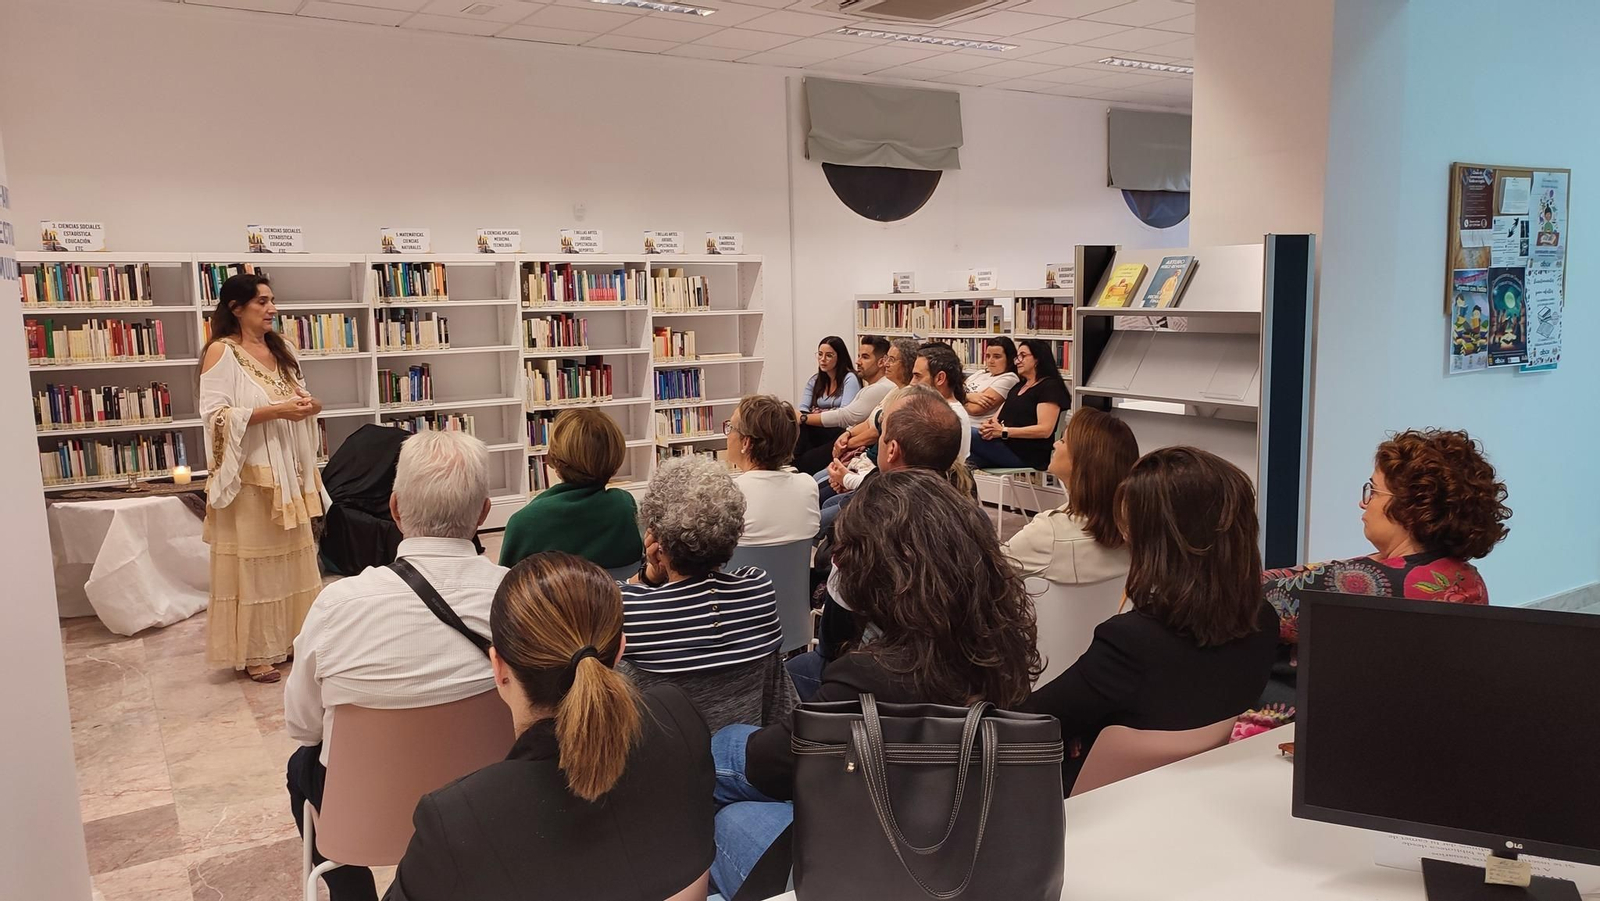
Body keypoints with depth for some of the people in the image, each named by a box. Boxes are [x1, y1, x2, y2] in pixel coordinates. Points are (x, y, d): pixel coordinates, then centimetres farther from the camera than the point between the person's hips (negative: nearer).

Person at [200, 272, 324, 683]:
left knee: (290, 555, 12)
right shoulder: (221, 352, -9)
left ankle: (287, 638, 24)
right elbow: (215, 415, -17)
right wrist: (275, 411, -23)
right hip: (249, 476, -7)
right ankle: (252, 652, 10)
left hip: (288, 472, 7)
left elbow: (296, 397, 21)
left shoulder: (278, 349, 12)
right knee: (252, 562, 1)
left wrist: (309, 405, -3)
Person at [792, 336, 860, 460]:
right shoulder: (814, 380, 17)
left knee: (801, 428, -31)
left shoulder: (850, 379, -3)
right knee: (797, 424, -28)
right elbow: (803, 408, 5)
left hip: (840, 432, -6)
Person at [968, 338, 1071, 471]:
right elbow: (997, 418, 18)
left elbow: (1045, 430, -12)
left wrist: (1004, 431, -17)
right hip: (1005, 445, 7)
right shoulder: (1018, 387, 29)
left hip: (1028, 454, -7)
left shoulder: (1050, 387, 1)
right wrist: (987, 426, -8)